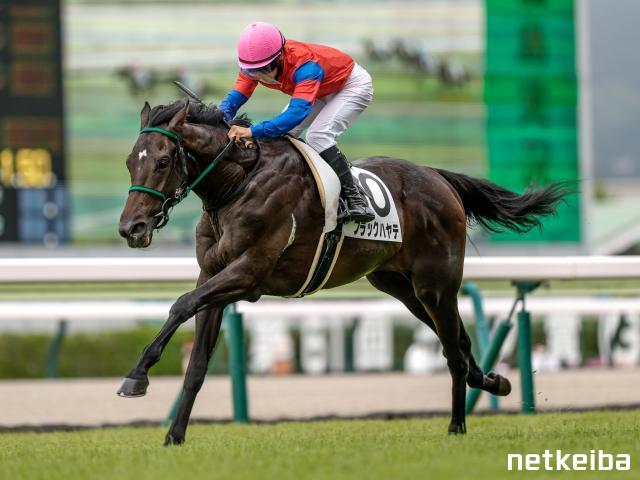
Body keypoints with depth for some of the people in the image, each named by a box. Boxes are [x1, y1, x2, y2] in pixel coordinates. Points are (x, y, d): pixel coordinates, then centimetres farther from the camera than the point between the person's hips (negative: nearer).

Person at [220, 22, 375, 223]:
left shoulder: (304, 66, -44)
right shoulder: (254, 64, -22)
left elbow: (297, 112, -56)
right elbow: (235, 97, -25)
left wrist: (253, 131, -66)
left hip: (353, 84, -8)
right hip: (321, 90, 8)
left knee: (318, 136, -27)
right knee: (280, 134, -5)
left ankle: (355, 200, -25)